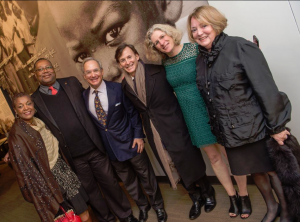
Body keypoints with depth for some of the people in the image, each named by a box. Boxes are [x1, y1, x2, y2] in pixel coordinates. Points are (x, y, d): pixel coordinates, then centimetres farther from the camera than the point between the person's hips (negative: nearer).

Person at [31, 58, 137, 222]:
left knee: (110, 183, 11)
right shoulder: (34, 101, -1)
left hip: (95, 147, 1)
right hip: (73, 157, 0)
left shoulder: (72, 83, 3)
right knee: (90, 190, 15)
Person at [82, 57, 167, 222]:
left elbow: (133, 112, -8)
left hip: (128, 140, -3)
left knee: (146, 175, 11)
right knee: (128, 180, 19)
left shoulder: (117, 88, -13)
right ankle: (142, 206, 43)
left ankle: (158, 206, 35)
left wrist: (138, 135, -12)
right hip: (108, 146, 4)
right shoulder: (84, 96, -3)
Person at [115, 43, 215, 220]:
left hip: (174, 125, -4)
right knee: (173, 165, 14)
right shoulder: (125, 85, 3)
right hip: (154, 132, 5)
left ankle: (207, 193, 31)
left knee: (190, 160, 5)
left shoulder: (158, 71, -11)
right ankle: (195, 197, 35)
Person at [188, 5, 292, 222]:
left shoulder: (240, 47, -15)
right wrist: (217, 126, 11)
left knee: (274, 170, 12)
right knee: (255, 171, 21)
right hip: (231, 131, 6)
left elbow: (266, 89, -17)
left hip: (257, 128, -5)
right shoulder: (200, 60, 4)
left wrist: (276, 127, -15)